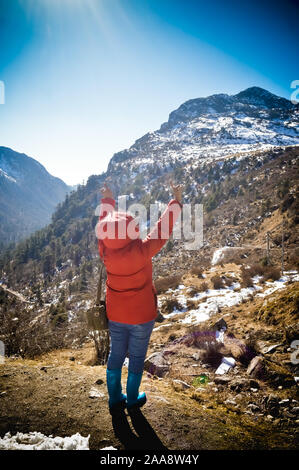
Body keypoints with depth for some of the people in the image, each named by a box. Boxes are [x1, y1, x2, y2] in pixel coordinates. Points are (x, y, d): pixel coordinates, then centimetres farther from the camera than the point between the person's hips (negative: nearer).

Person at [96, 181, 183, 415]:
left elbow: (104, 224, 3)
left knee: (116, 355, 18)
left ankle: (115, 399, 33)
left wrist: (108, 201, 17)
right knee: (137, 357, 14)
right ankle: (132, 399, 32)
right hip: (141, 316, -4)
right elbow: (162, 230, -20)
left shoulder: (106, 250, -14)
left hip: (115, 315, 4)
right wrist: (176, 202, -9)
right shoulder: (141, 251, -27)